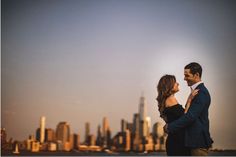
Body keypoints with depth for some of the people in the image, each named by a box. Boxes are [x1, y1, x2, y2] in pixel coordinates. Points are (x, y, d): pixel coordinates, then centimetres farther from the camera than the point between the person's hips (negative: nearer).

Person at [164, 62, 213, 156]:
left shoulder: (201, 93, -18)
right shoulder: (197, 91, 14)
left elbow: (191, 116, -24)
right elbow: (189, 113, 16)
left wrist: (170, 127, -17)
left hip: (199, 142, -10)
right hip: (194, 139, 10)